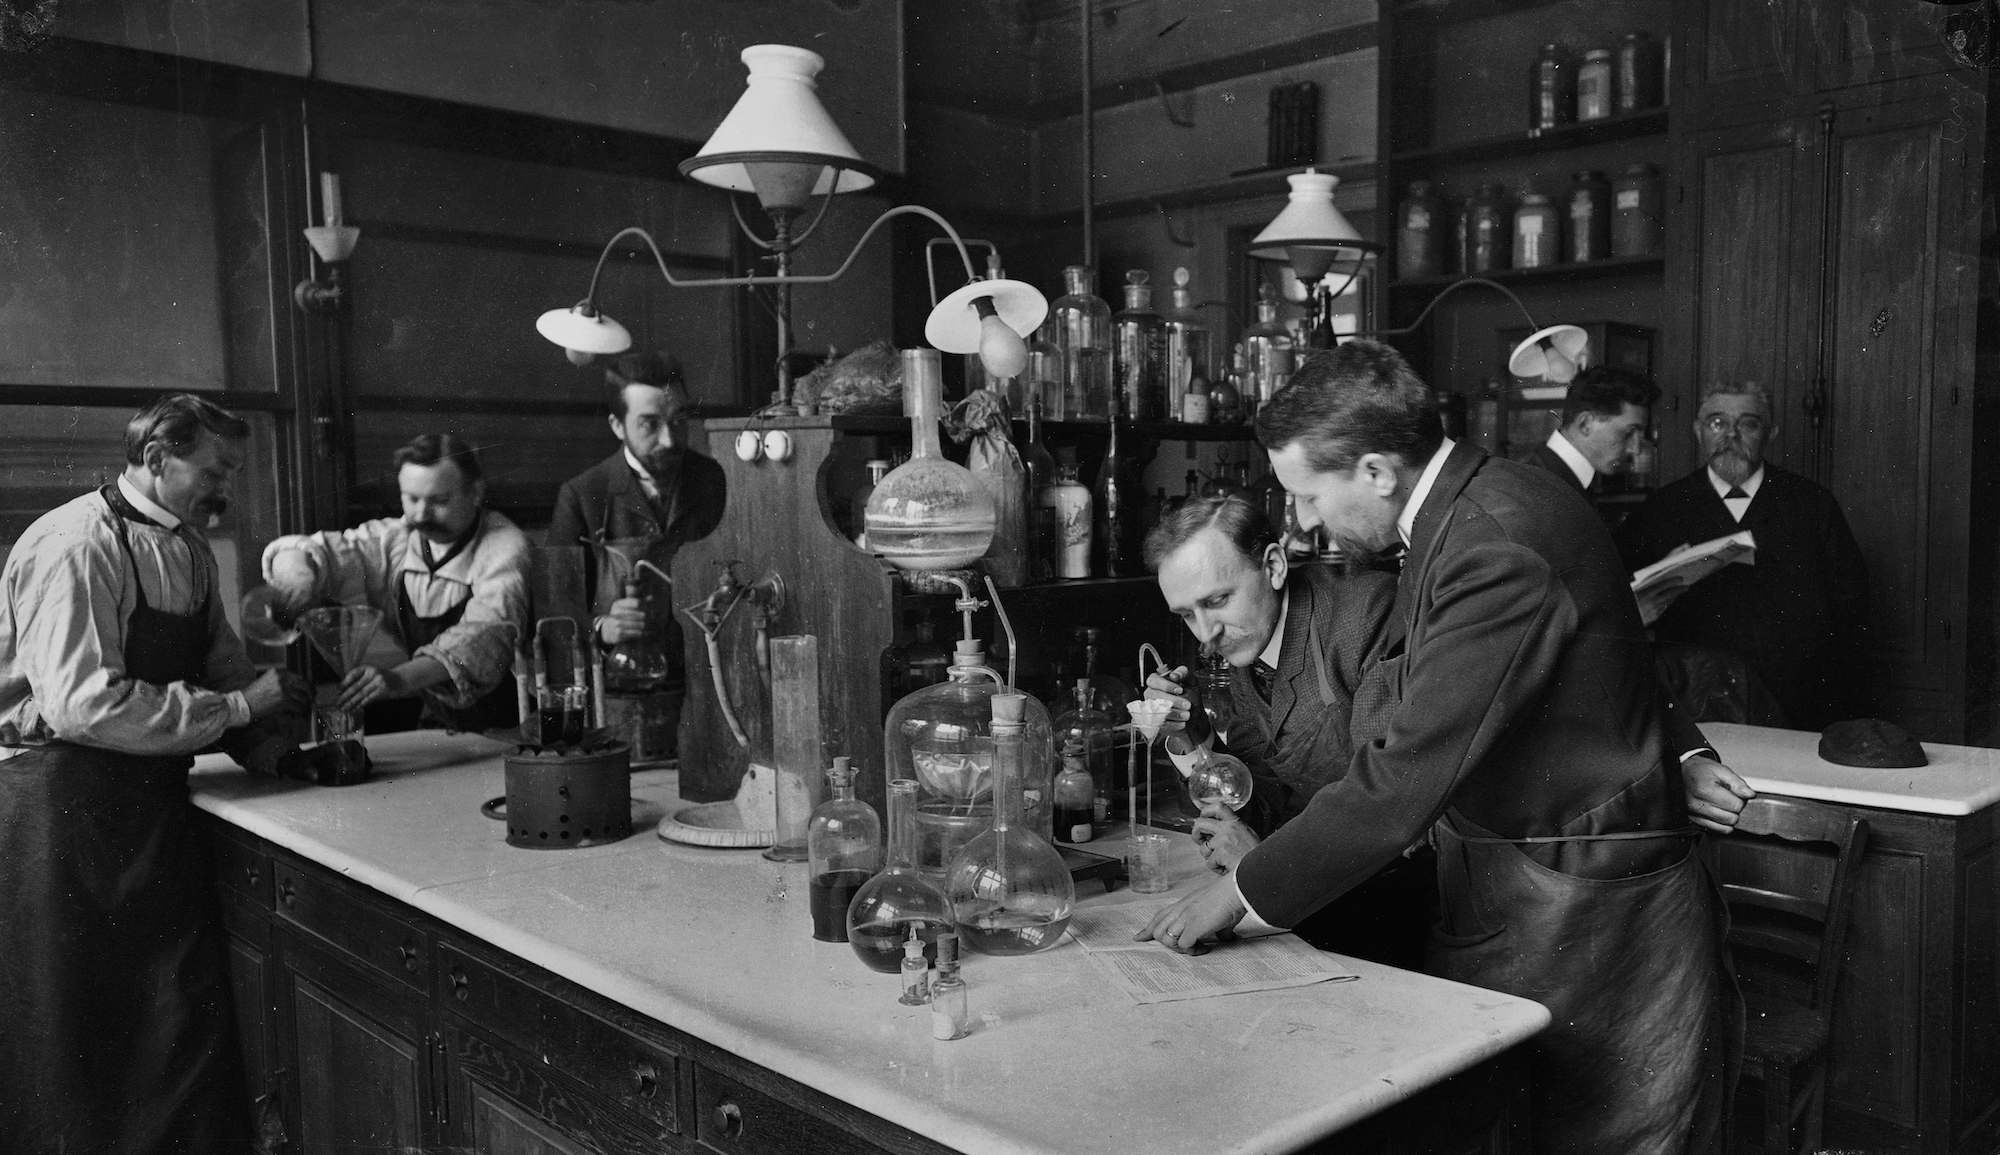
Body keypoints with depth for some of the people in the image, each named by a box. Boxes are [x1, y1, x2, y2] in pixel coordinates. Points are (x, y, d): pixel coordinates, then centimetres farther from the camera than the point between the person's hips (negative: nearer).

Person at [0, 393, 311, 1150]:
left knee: (183, 1020, 11)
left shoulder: (190, 553, 11)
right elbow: (84, 704, -25)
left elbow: (222, 666, 19)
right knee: (74, 1032, 4)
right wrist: (236, 707, -20)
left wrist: (280, 747, 1)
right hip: (61, 804, -8)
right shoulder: (75, 547, -16)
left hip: (149, 800, 8)